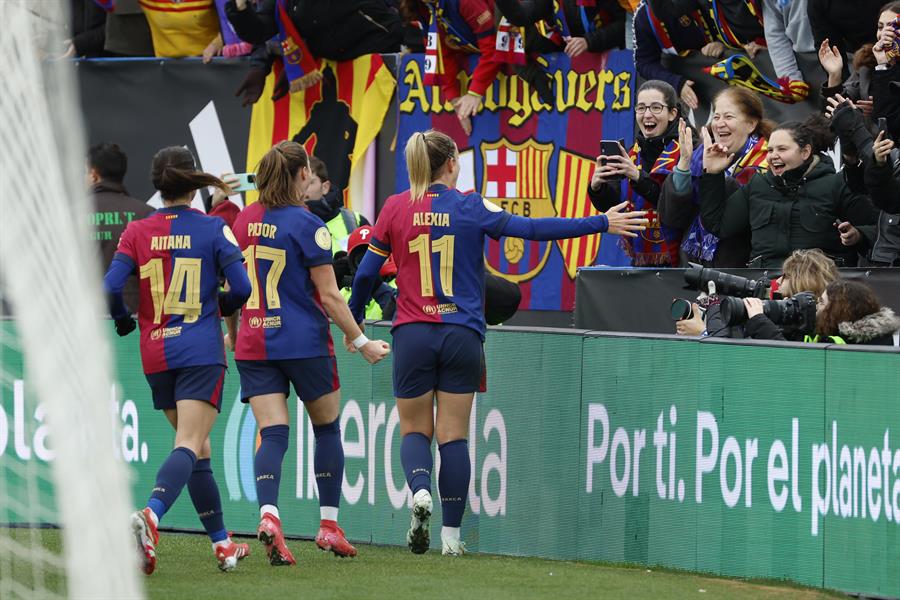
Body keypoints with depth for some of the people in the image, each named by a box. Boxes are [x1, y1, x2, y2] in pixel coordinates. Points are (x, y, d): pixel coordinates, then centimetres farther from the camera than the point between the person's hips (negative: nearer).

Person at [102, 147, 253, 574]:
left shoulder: (137, 232, 2)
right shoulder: (212, 229, -3)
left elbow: (110, 287, -7)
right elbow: (240, 287, -8)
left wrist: (123, 320, 13)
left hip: (156, 356, 4)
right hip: (201, 352, -4)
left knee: (196, 448, 16)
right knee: (189, 446, -13)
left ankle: (222, 545, 23)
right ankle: (150, 516, -39)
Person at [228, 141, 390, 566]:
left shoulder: (244, 221, 5)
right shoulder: (306, 225, -11)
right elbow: (329, 295, -11)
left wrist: (233, 333, 26)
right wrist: (360, 341, -3)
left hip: (254, 344, 4)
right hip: (303, 342, -4)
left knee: (272, 435, -2)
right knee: (327, 427, 15)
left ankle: (268, 515, -26)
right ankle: (329, 524, 16)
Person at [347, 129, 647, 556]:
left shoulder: (396, 209, 0)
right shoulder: (470, 208, -3)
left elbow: (366, 273, 4)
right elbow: (533, 229, -7)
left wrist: (353, 322, 20)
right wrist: (602, 224, -1)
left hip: (413, 333, 0)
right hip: (462, 335, 0)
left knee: (414, 430, 12)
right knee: (454, 434, 5)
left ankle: (419, 489, -19)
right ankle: (451, 534, 2)